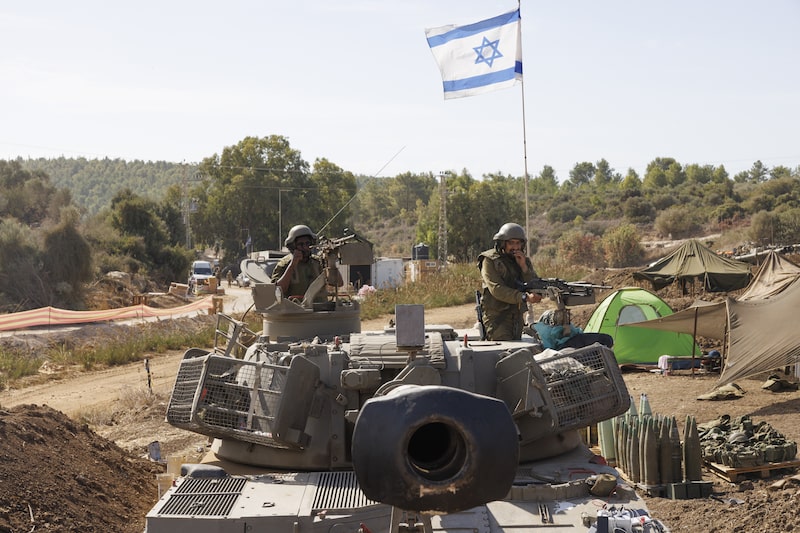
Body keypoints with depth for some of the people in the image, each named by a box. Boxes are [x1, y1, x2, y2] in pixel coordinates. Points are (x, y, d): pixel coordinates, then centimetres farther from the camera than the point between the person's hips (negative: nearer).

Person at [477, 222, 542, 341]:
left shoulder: (525, 261, 10)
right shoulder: (490, 261, -7)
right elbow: (497, 289, -20)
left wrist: (523, 267, -13)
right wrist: (525, 297, -31)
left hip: (517, 316, 6)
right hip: (496, 316, -6)